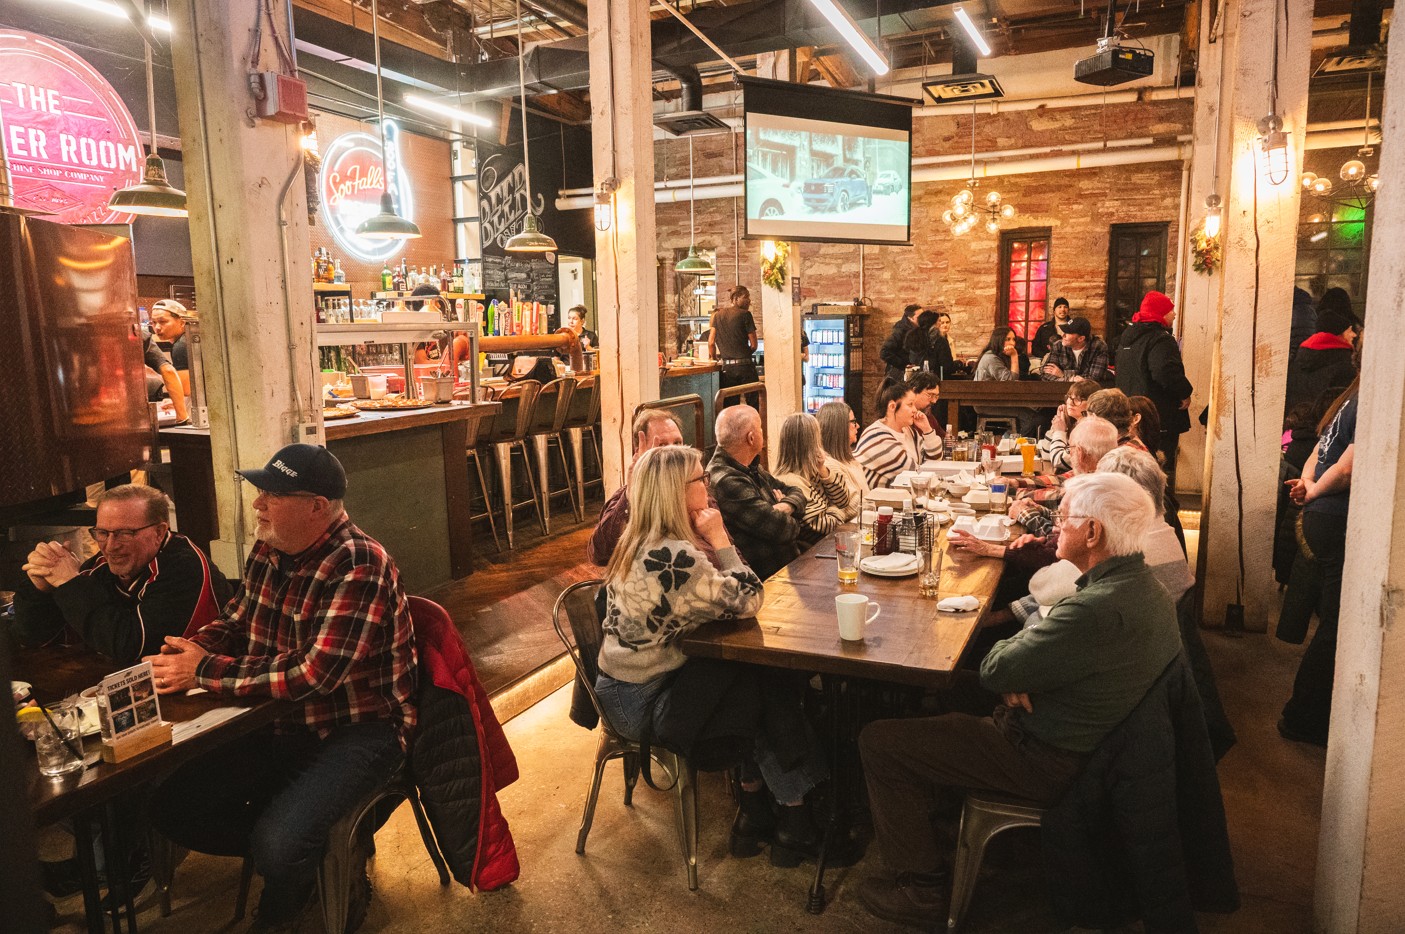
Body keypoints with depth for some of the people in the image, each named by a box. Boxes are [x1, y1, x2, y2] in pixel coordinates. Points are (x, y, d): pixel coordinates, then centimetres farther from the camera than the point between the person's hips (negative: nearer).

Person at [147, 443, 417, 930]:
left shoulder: (360, 566, -23)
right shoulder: (267, 553, 2)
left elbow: (313, 675, -28)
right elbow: (235, 623, 16)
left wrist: (205, 671, -21)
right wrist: (190, 650, -6)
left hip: (358, 729, -8)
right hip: (284, 723, 8)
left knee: (277, 843, -26)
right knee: (172, 807, 1)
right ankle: (306, 855, 14)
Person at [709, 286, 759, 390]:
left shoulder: (718, 315, 11)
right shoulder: (745, 314, -2)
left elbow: (711, 343, 7)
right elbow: (754, 345, -3)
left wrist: (715, 359, 22)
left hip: (727, 367, 4)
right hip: (745, 366, -4)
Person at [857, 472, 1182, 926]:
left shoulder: (1099, 609, -33)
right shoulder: (1145, 586, 0)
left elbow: (993, 672, -25)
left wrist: (1012, 646, -3)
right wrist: (1019, 673, -10)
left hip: (1043, 762, -10)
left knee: (878, 741, -5)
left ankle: (921, 888, 9)